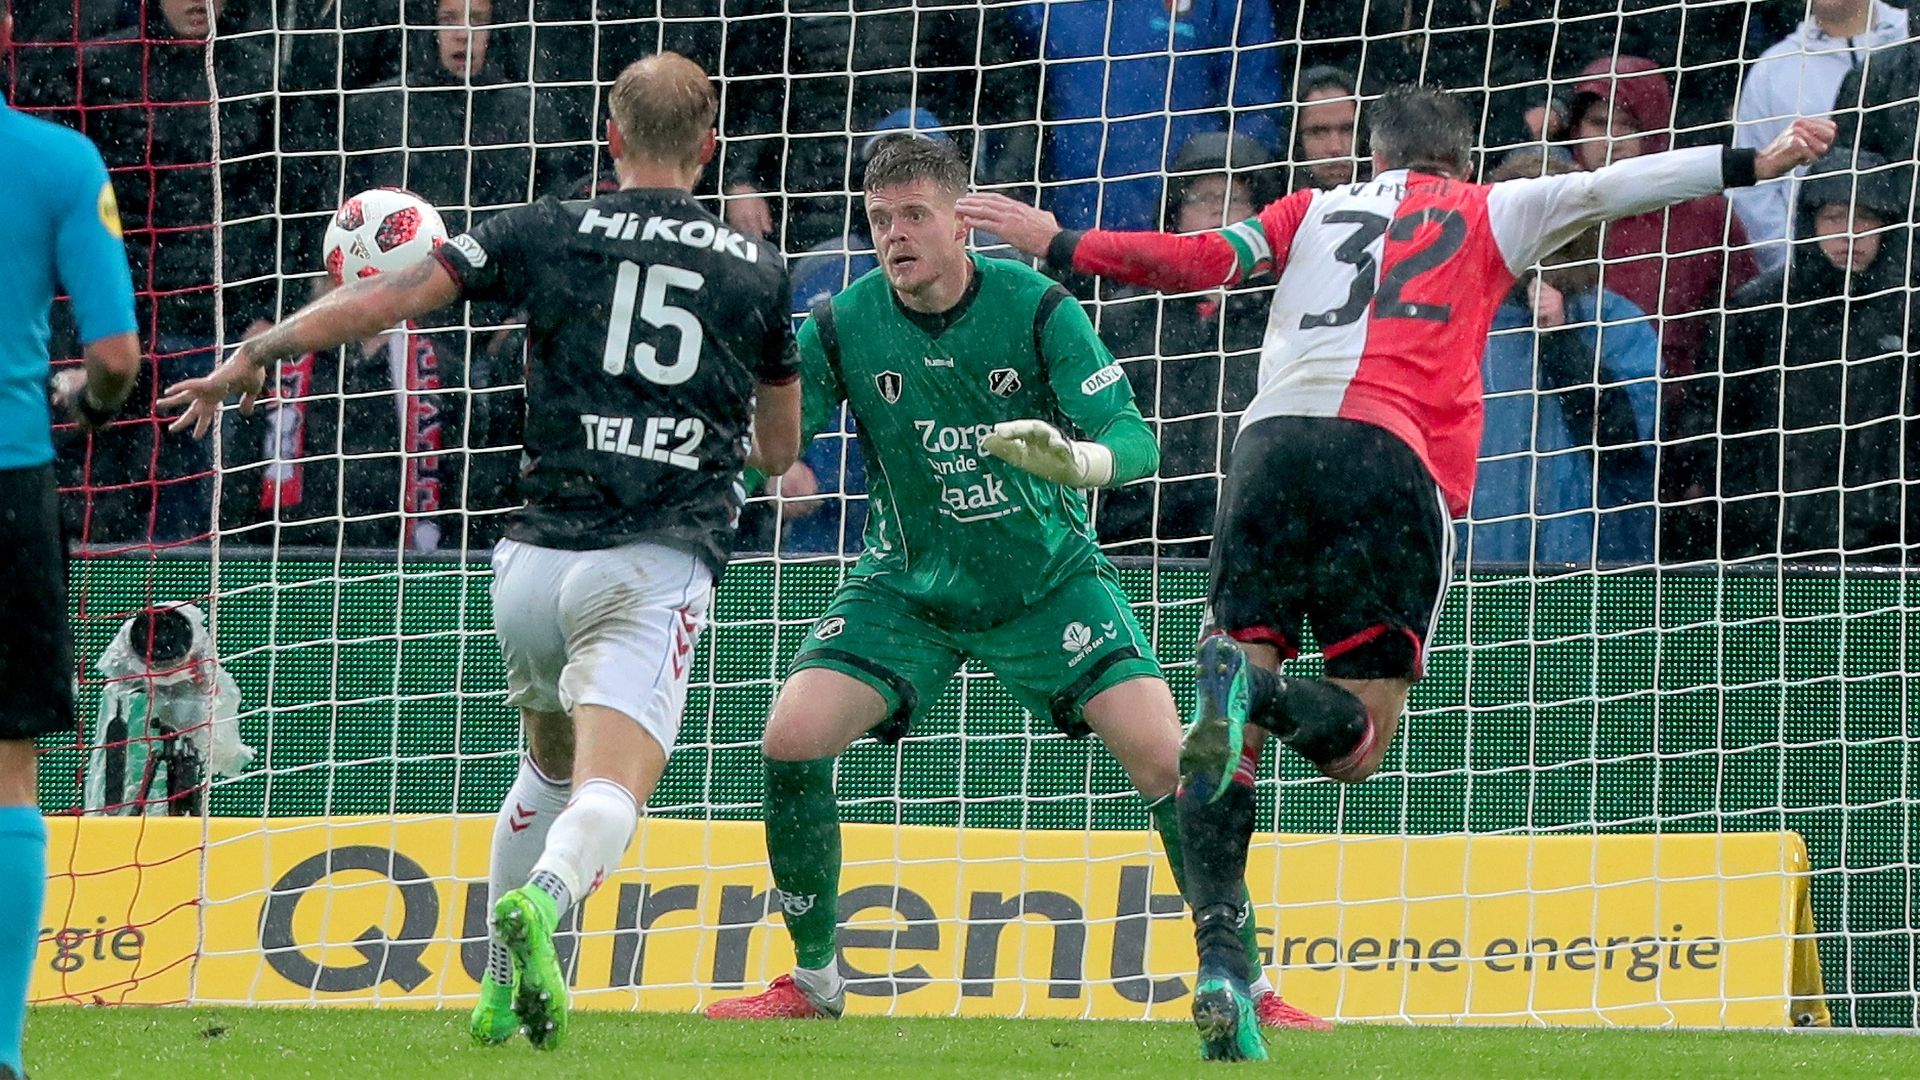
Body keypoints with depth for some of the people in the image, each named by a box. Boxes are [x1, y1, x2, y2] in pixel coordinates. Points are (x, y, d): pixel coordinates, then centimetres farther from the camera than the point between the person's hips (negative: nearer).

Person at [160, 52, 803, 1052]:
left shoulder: (546, 233, 6)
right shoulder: (755, 269, 12)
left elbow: (379, 300, 1)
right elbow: (780, 450, 23)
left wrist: (249, 358, 12)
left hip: (534, 558, 2)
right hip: (659, 563, -2)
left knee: (551, 763, 27)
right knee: (609, 794, -15)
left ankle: (502, 990, 26)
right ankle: (543, 895, -48)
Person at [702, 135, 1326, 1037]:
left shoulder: (1034, 308, -18)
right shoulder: (842, 327, -13)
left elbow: (1134, 439, -22)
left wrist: (1073, 459, -45)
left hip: (1046, 579, -1)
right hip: (909, 583, 2)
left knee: (1161, 753, -16)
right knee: (792, 739, -16)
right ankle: (813, 980, 3)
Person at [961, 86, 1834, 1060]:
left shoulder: (1317, 212, 24)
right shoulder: (1487, 214, 21)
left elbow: (1199, 260, 15)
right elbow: (1606, 189, 12)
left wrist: (1061, 246, 24)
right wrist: (1753, 165, 11)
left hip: (1272, 446, 2)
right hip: (1393, 466, -2)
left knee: (1226, 740, 1)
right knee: (1355, 743, 5)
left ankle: (1219, 958, -19)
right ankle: (1257, 691, -30)